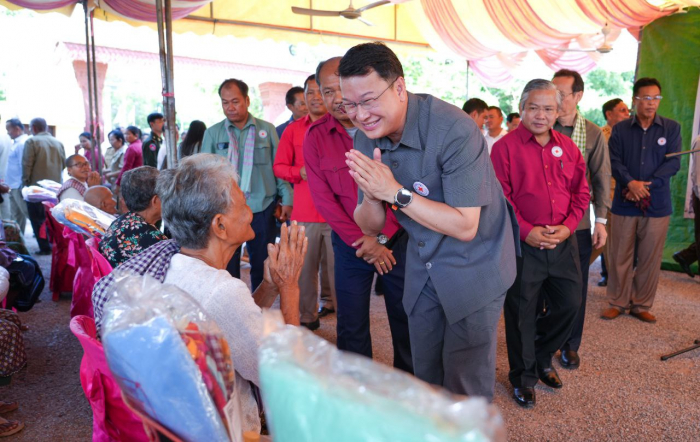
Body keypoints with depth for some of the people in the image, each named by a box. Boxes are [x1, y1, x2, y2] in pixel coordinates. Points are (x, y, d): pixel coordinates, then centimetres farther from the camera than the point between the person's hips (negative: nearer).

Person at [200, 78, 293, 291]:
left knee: (263, 266, 11)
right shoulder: (212, 133, 4)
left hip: (262, 209, 0)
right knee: (227, 267, 8)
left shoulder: (267, 129, 3)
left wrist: (287, 200, 0)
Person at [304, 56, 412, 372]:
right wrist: (363, 242, -9)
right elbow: (323, 198, -4)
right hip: (350, 243, 1)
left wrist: (381, 236, -12)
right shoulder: (315, 136, -2)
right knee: (351, 323, 8)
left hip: (395, 238, 0)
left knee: (405, 317, 11)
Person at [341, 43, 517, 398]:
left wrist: (396, 192, -31)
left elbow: (465, 226, -28)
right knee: (425, 376, 18)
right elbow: (370, 226, -3)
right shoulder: (367, 139, -6)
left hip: (473, 266, -5)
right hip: (423, 267, 6)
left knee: (465, 386, 5)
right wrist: (371, 196, -25)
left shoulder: (454, 131, -26)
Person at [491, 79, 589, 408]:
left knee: (569, 304, 12)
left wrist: (568, 226, -4)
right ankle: (523, 376, 28)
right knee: (522, 313, 7)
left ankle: (542, 358, 39)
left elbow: (581, 192, 11)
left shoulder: (568, 147, 10)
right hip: (523, 244, -5)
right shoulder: (505, 147, -7)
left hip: (563, 242, 5)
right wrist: (526, 231, -17)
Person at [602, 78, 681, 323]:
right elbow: (614, 161, -4)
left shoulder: (671, 128, 5)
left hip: (657, 204, 0)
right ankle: (618, 303, 18)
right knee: (619, 257, 5)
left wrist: (647, 186, -15)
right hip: (624, 204, 0)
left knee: (650, 259, 6)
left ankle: (642, 305, 19)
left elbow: (673, 163, -3)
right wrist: (631, 183, -20)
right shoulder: (620, 129, 5)